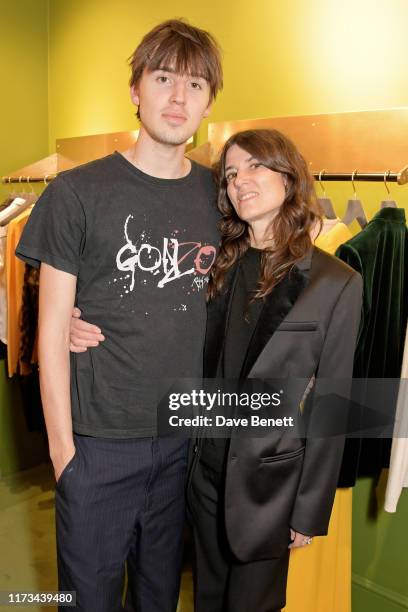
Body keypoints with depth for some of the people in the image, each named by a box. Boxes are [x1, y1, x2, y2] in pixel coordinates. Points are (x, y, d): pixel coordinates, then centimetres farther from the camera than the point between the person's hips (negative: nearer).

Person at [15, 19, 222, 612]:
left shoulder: (220, 193, 2)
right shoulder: (77, 193, -9)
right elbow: (52, 328, -7)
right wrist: (61, 443, -7)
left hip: (187, 433, 3)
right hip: (99, 438, -3)